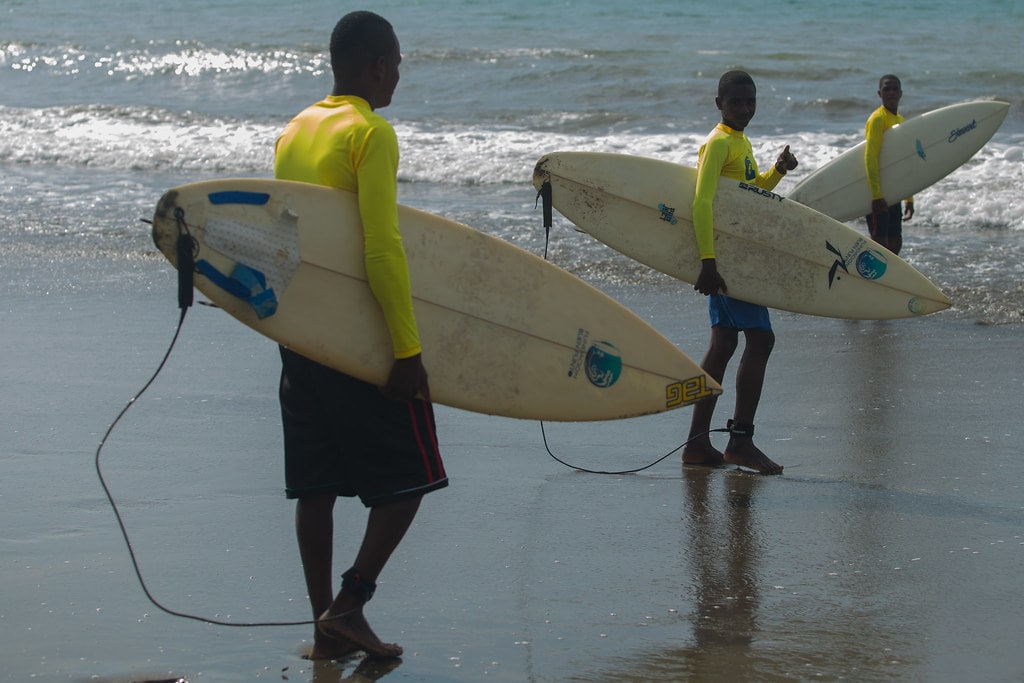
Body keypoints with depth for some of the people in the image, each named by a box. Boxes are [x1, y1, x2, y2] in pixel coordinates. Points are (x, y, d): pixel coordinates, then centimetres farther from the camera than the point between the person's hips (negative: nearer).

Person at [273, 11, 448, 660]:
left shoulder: (294, 131, 13)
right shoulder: (371, 132, -12)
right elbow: (382, 249, -19)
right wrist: (408, 350, -18)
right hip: (361, 338, -8)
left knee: (316, 485, 9)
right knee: (409, 477, 3)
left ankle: (326, 627, 12)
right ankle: (349, 605, -4)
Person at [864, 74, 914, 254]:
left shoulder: (900, 120, 16)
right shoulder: (877, 119, -10)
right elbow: (870, 157, -19)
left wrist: (909, 199, 21)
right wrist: (876, 195, -26)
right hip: (877, 193, -8)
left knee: (895, 243, 9)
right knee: (880, 243, -11)